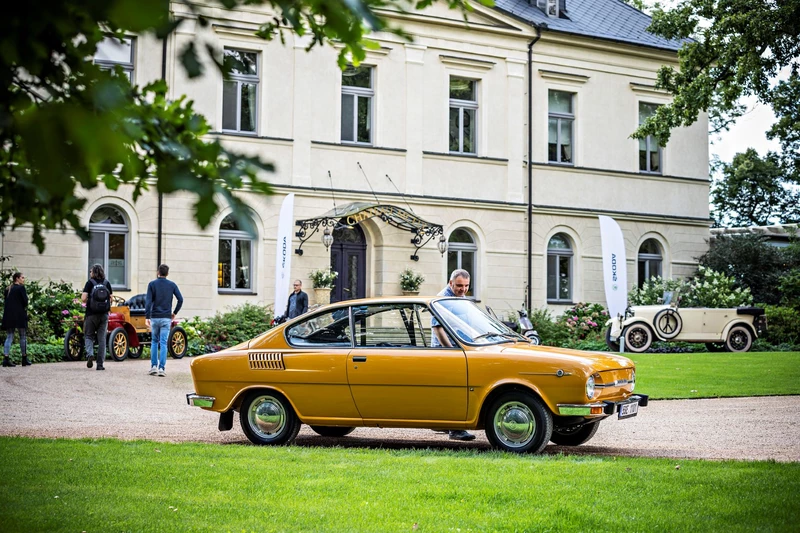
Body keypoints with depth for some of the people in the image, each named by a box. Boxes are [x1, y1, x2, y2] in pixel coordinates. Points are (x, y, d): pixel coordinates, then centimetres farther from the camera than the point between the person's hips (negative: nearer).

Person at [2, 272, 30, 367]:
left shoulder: (8, 289, 12)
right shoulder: (21, 288, -6)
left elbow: (6, 302, 11)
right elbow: (25, 301, -11)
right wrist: (24, 308, 7)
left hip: (8, 316, 5)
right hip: (19, 315, -5)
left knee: (9, 337, 4)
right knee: (23, 337, 6)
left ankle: (6, 359, -8)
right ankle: (24, 359, 10)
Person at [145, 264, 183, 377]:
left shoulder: (152, 284, -1)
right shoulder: (172, 285, 3)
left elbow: (148, 301, -9)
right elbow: (180, 299, -3)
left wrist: (147, 317, -10)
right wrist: (174, 313, 7)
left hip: (154, 317, 0)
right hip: (166, 318, 0)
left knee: (154, 341, 14)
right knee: (163, 343, 0)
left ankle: (154, 366, 8)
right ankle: (162, 368, -7)